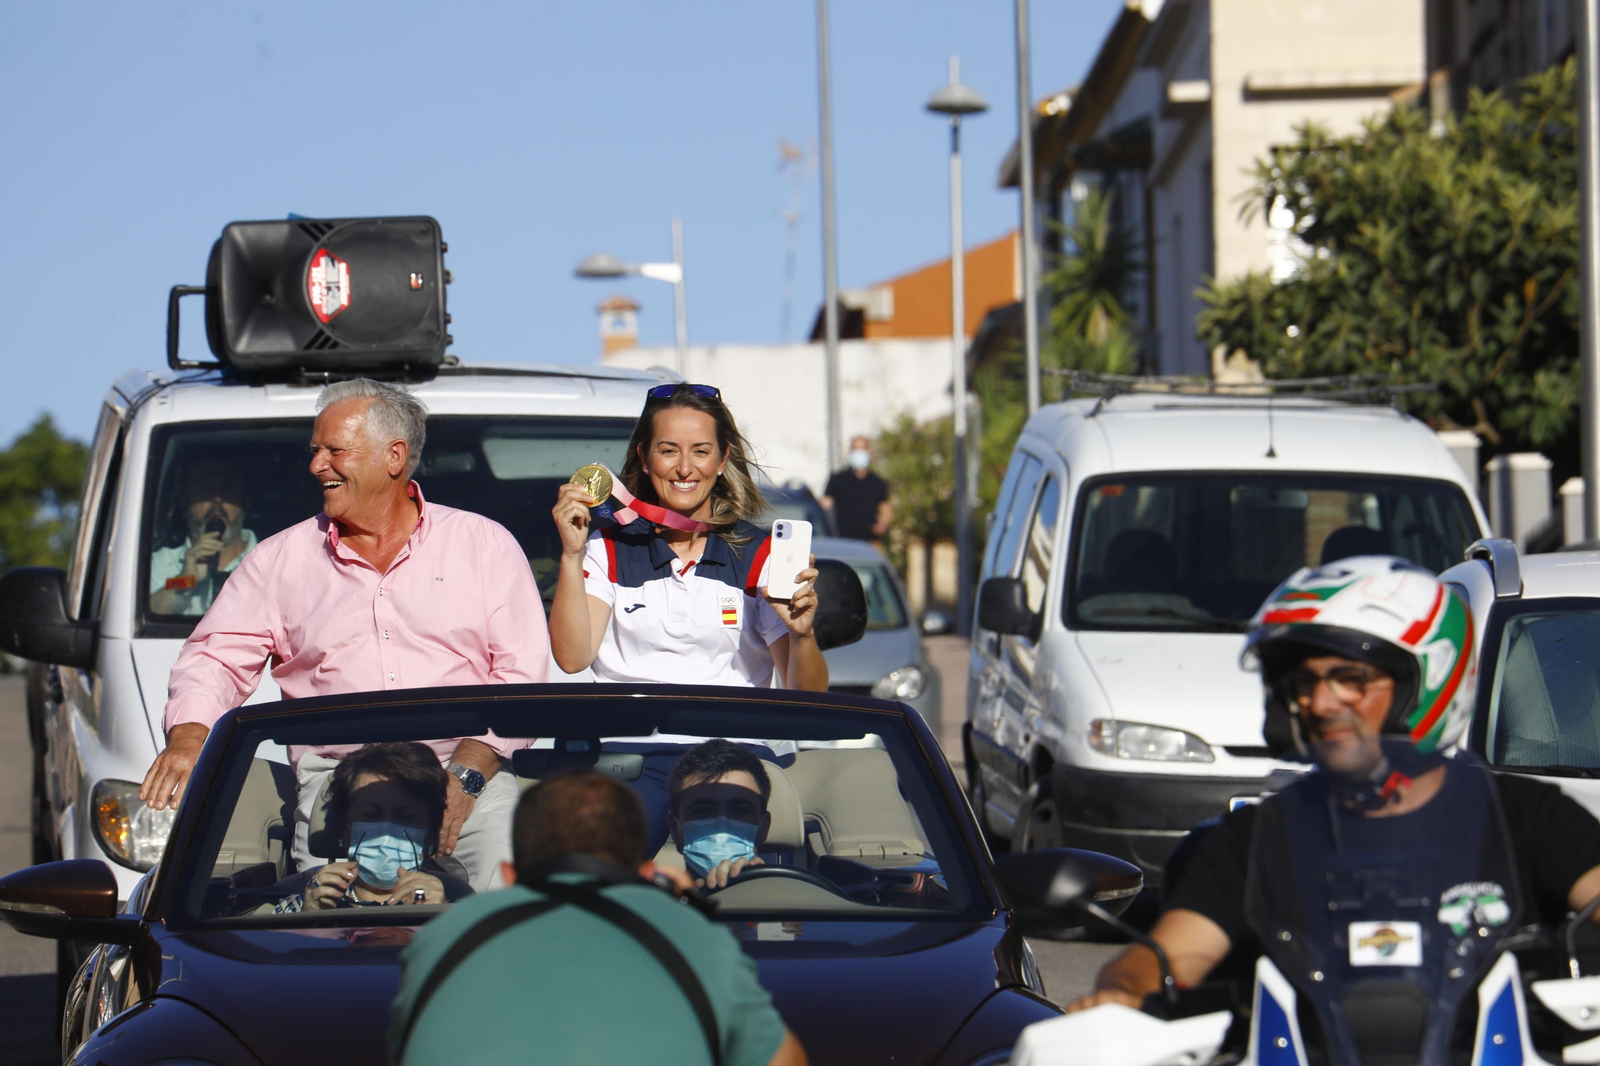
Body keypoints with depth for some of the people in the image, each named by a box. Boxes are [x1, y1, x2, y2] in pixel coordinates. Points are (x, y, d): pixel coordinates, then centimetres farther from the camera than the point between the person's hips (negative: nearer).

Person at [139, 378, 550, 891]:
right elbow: (216, 659, 14)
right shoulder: (281, 558, 19)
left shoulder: (484, 545, 12)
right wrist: (188, 736, -9)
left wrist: (466, 773, -12)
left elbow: (521, 674, 4)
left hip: (468, 773, -1)